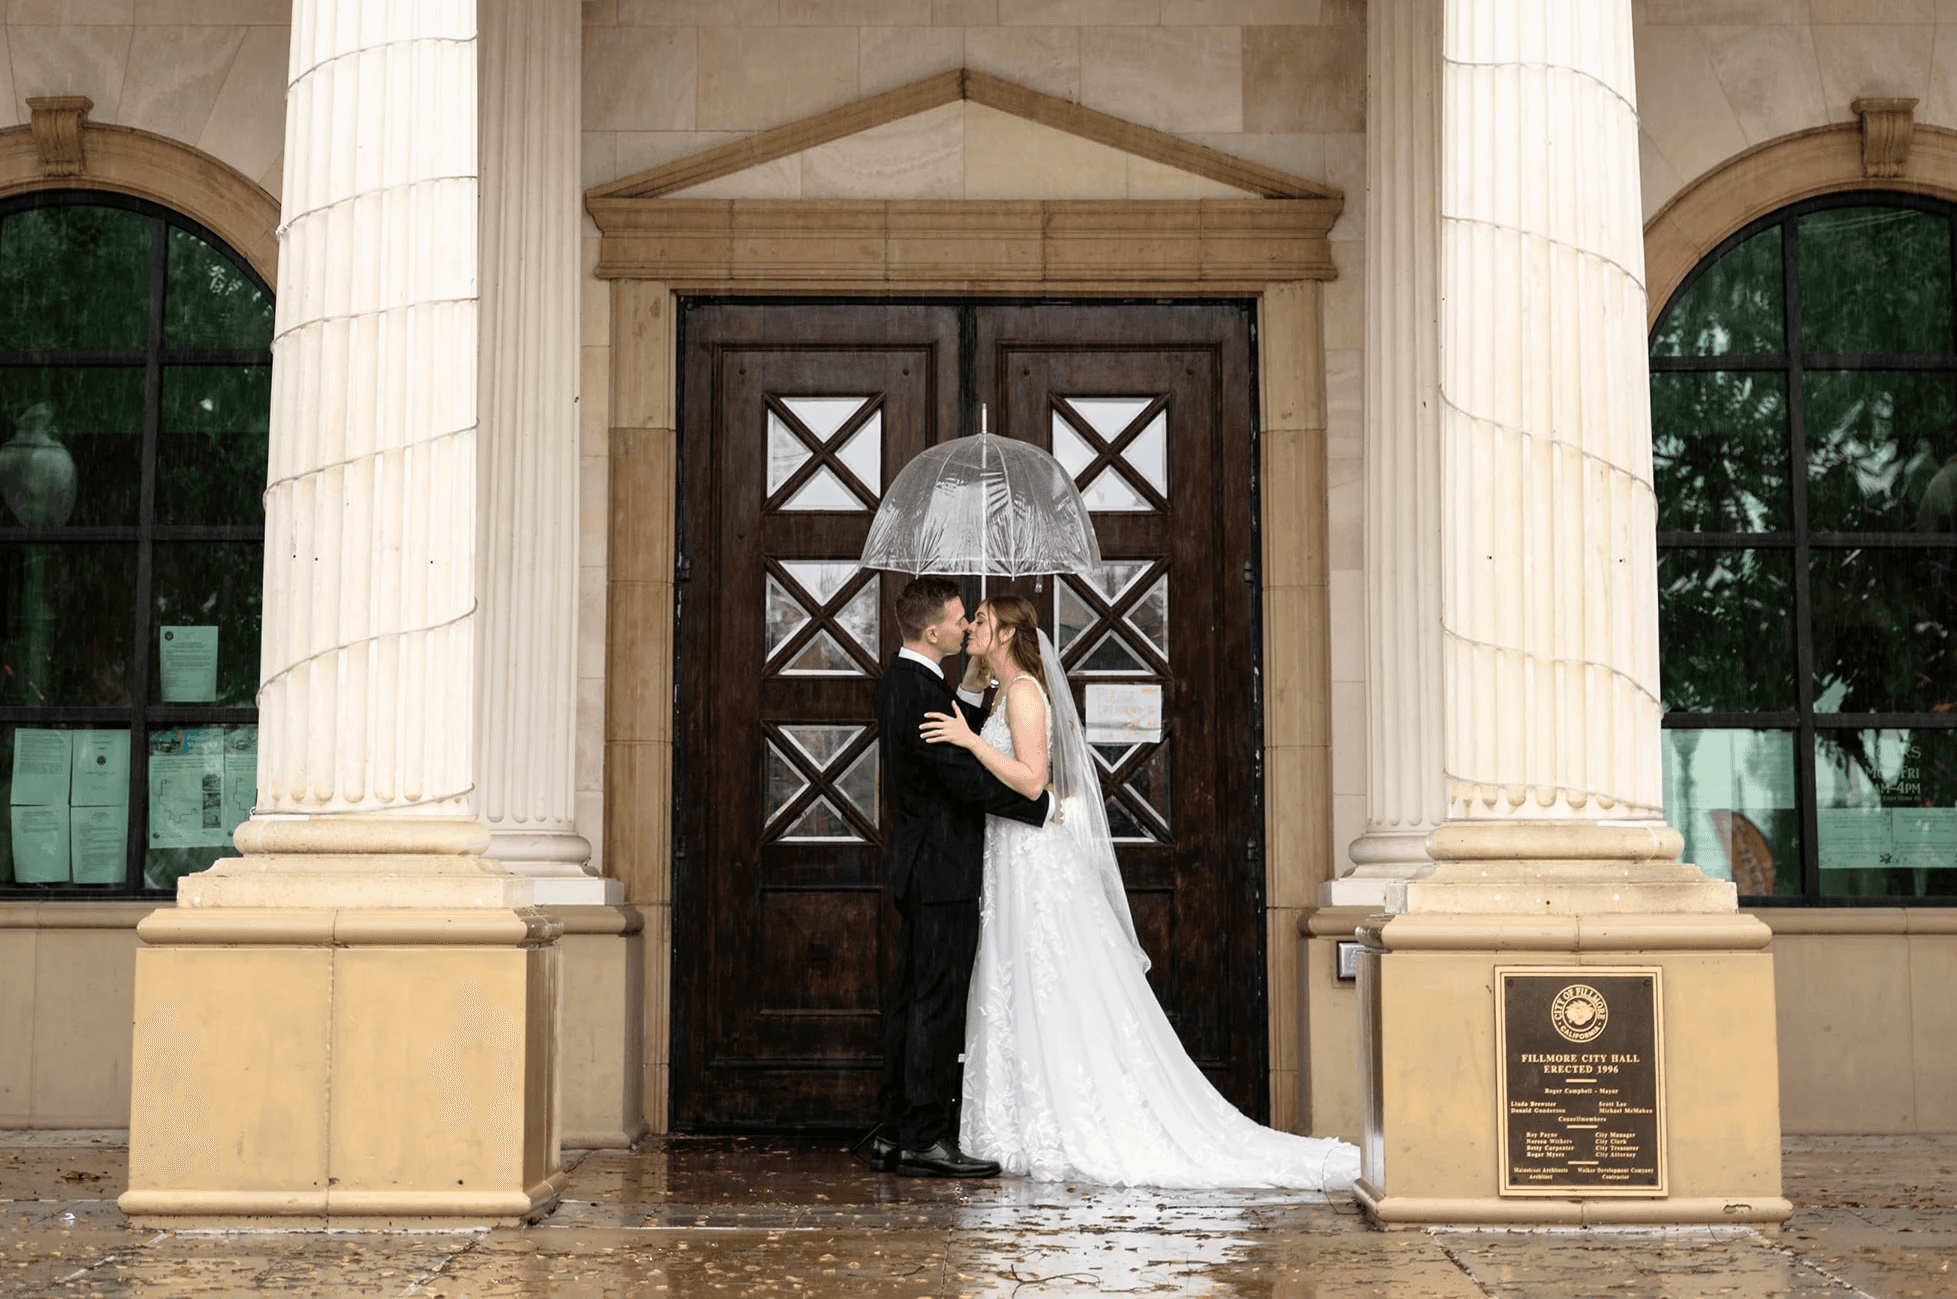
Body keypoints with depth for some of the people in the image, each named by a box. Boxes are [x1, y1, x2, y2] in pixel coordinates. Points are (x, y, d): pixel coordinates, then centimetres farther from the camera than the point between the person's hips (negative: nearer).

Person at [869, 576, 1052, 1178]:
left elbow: (968, 731, 20)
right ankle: (925, 1139, -3)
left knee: (911, 998, 11)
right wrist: (1043, 803, -13)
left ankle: (894, 1133, 16)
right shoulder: (918, 691, -20)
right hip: (942, 867, -10)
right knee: (938, 1001, -7)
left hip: (921, 865, 10)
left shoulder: (902, 678, 12)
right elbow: (964, 777, -21)